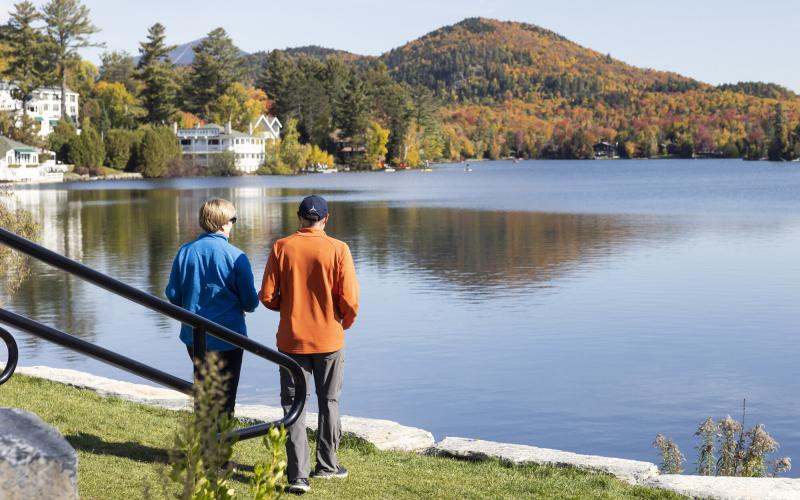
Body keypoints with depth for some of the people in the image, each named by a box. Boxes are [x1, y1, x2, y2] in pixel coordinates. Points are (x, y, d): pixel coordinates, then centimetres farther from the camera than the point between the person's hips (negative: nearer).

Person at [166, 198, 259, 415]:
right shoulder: (236, 256, -15)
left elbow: (173, 295, 1)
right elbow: (250, 302, -11)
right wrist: (244, 306, 13)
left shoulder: (185, 252, -5)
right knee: (225, 398, 7)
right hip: (228, 338, -4)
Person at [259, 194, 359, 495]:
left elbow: (267, 296, -5)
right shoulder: (338, 250, -9)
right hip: (329, 338, 0)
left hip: (291, 339, 0)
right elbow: (350, 300, -11)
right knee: (329, 402, 17)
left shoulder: (281, 248, -6)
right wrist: (345, 323, 10)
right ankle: (326, 465, 27)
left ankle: (298, 475, -1)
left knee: (293, 405, 7)